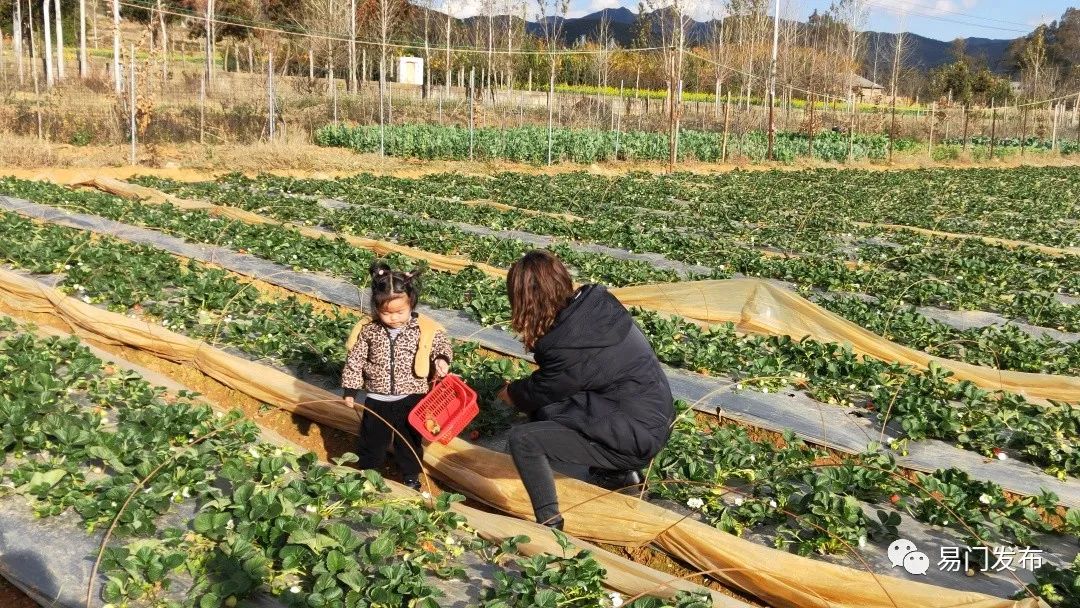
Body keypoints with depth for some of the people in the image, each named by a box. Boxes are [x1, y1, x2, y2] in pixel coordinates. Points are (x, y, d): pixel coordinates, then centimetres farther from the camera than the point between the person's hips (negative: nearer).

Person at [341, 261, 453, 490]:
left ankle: (411, 477, 37)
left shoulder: (425, 329, -13)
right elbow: (355, 361, -2)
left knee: (410, 441, 16)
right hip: (378, 400, 1)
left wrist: (441, 359, -18)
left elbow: (442, 344, 2)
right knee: (371, 440, 17)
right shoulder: (368, 330, -10)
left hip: (411, 399, 0)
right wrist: (350, 390, -1)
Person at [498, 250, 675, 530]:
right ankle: (622, 472, 27)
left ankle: (550, 525, -3)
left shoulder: (567, 346, -25)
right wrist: (523, 390, 13)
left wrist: (511, 392, 16)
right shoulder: (597, 300, -4)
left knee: (523, 439, -13)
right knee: (543, 411, 19)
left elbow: (539, 393, -4)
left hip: (636, 439, -8)